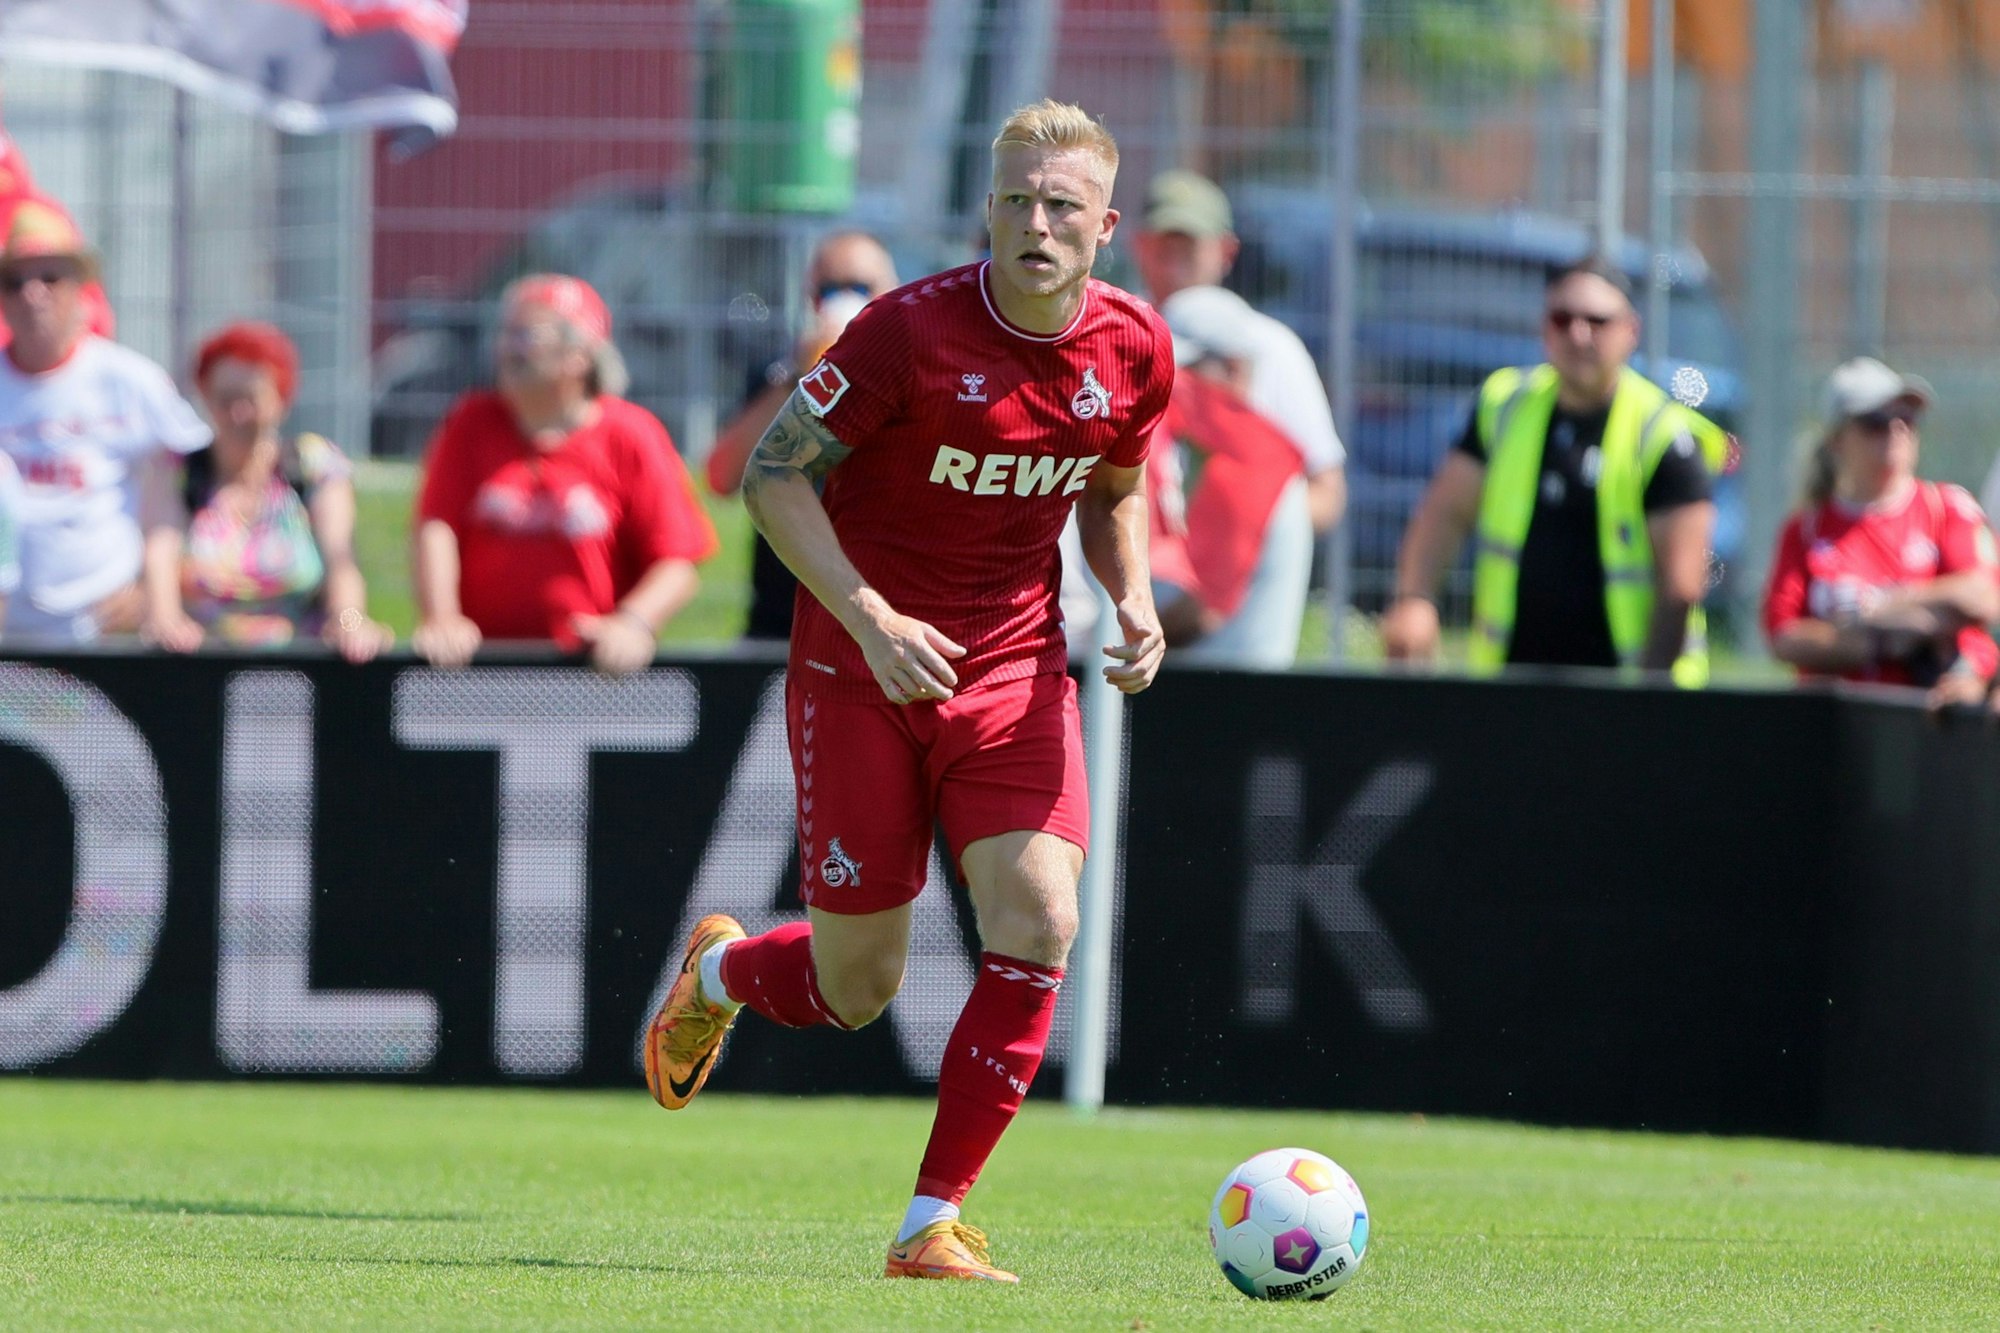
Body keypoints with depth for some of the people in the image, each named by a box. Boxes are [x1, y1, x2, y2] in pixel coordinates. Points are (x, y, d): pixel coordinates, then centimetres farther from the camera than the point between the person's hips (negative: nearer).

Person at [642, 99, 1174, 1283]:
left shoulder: (1135, 351, -3)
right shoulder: (914, 329, -18)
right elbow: (773, 473, -12)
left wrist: (1135, 601, -3)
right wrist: (871, 618, -23)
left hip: (1015, 671, 4)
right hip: (864, 667, -4)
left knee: (1039, 923, -17)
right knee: (857, 989, 2)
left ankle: (935, 1226, -7)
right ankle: (720, 972, 41)